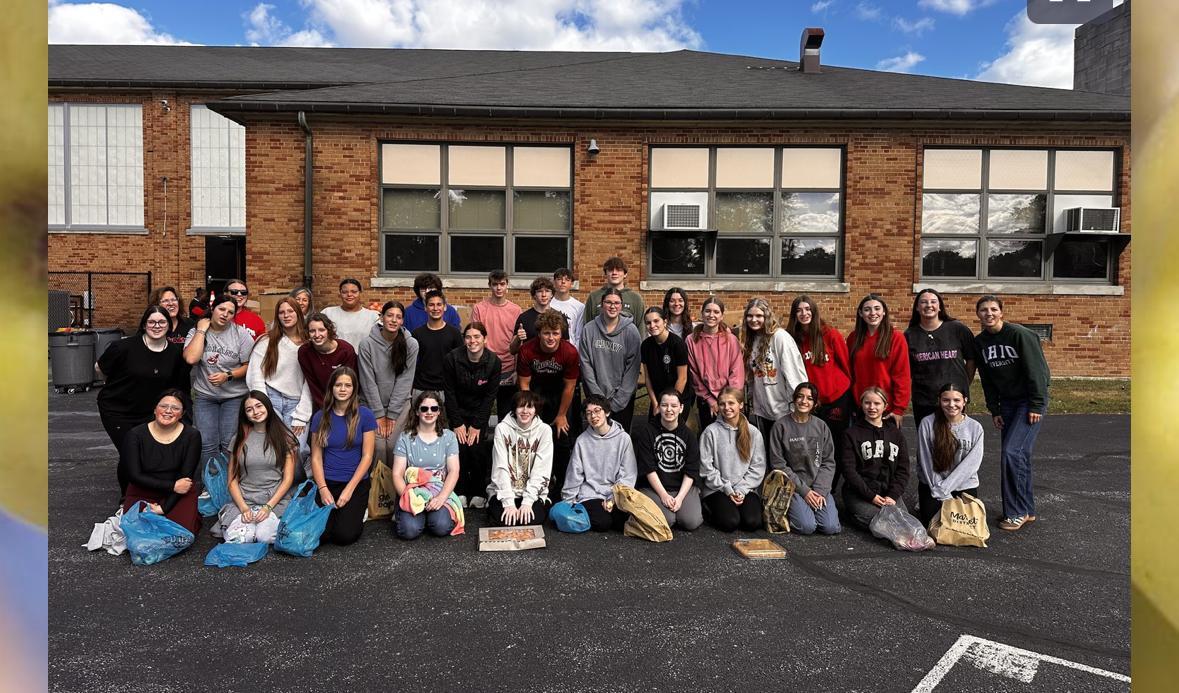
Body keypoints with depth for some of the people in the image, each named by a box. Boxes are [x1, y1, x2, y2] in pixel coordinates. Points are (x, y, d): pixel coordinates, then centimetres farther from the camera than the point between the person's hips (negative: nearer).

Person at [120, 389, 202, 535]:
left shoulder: (192, 436, -8)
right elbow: (134, 476, -10)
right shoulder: (136, 434, -6)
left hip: (178, 494, -1)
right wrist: (172, 486, -18)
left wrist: (163, 508, -16)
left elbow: (186, 478, -8)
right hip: (142, 493, 1)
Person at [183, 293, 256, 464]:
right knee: (207, 445, -1)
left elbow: (250, 365, -4)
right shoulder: (196, 332, 0)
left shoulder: (241, 334, -6)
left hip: (235, 396, -2)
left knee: (230, 444, -5)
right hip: (205, 396, 2)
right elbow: (190, 358, -19)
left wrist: (228, 376, -18)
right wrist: (202, 330, -13)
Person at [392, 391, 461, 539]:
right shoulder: (406, 437, 3)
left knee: (442, 527, -27)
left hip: (440, 493, 0)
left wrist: (441, 497, -18)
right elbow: (397, 474, -1)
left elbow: (454, 471, -2)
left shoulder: (448, 436, 5)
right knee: (409, 530, -26)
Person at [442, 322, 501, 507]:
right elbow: (449, 393, -9)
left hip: (480, 411, 0)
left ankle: (479, 492, 8)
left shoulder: (493, 361, -14)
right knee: (460, 448, -12)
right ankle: (460, 491, 6)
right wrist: (457, 423, -10)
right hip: (458, 410, 0)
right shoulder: (452, 358, -16)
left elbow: (490, 396, -9)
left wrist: (477, 425, -11)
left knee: (477, 448, -10)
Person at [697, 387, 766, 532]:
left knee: (753, 522, -21)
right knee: (730, 522, -23)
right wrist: (727, 489, -9)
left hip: (745, 489, 2)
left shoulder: (753, 433, 4)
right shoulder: (711, 432, -4)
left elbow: (758, 467, 2)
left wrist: (742, 490, -9)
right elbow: (706, 467, -5)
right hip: (717, 489, -2)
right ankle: (709, 509, 8)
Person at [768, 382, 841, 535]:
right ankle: (791, 509, 9)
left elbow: (829, 462, 5)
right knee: (807, 526, -22)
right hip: (793, 487, -3)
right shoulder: (781, 426, -5)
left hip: (819, 486, 3)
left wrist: (820, 490, -9)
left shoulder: (821, 426, 5)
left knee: (831, 527, -15)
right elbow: (778, 464, -7)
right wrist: (804, 490, -12)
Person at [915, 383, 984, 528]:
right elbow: (926, 462, -9)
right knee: (931, 523, -13)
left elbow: (971, 463, -10)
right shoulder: (927, 423, -10)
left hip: (964, 485, 1)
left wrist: (944, 488, -17)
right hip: (932, 484, -1)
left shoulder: (975, 427, -5)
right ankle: (922, 505, 20)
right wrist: (942, 494, -11)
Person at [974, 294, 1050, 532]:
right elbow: (987, 379, 9)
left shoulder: (1020, 334, -16)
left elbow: (1036, 370, -16)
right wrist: (994, 410, 7)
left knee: (1012, 452, -14)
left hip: (1029, 401, -6)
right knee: (1019, 455, 9)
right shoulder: (980, 342, 3)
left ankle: (1017, 512, -3)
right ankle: (1027, 510, 20)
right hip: (1007, 402, 6)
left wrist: (1036, 406, -17)